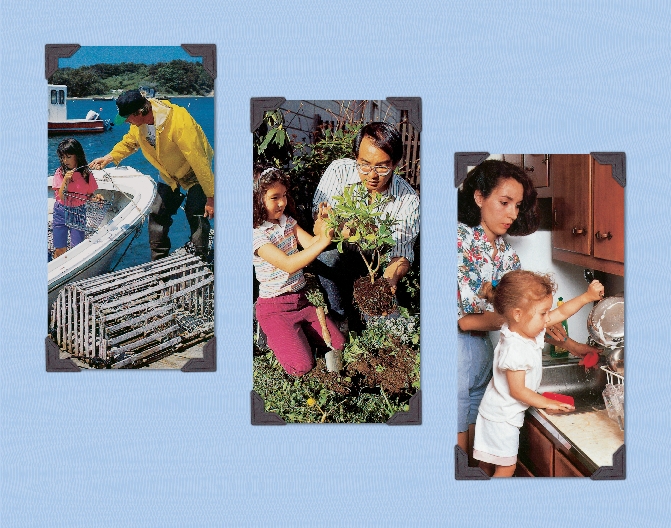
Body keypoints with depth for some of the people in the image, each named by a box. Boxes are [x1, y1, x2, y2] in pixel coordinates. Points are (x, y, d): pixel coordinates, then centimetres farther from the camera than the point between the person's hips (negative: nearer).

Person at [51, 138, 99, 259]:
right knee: (60, 250, 3)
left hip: (79, 213, 0)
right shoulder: (60, 173, -5)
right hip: (61, 212, 0)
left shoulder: (86, 174, -4)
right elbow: (61, 197, -11)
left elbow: (90, 195, 5)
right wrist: (65, 180, -24)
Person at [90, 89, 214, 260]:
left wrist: (210, 196, -29)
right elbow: (129, 142, 12)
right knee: (157, 213, 5)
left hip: (196, 175, -7)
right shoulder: (139, 123, -13)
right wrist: (109, 157, -3)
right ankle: (158, 262, 17)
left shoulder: (179, 123, -36)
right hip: (170, 175, 7)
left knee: (196, 215, -17)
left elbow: (198, 160, -32)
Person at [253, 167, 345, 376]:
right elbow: (288, 265, -31)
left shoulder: (288, 222, 4)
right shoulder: (257, 235, -20)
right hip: (275, 308, -7)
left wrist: (321, 229, -28)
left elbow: (311, 244, -6)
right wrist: (322, 242, -38)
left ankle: (296, 328, 19)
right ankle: (273, 335, 12)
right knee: (302, 366, -15)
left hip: (301, 298, 7)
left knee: (338, 344, -2)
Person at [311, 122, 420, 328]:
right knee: (328, 258, -35)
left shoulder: (409, 200, -14)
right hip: (337, 256, -1)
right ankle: (338, 324, -15)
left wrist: (391, 278, -37)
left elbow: (401, 251, -13)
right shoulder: (339, 171, -16)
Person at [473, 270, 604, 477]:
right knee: (506, 466, 1)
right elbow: (518, 390, -25)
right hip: (501, 417, -9)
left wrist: (588, 296, -2)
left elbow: (561, 313, 6)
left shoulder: (528, 328, -5)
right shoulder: (514, 349, -31)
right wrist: (548, 403, -15)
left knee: (489, 462, 20)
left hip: (498, 412, 9)